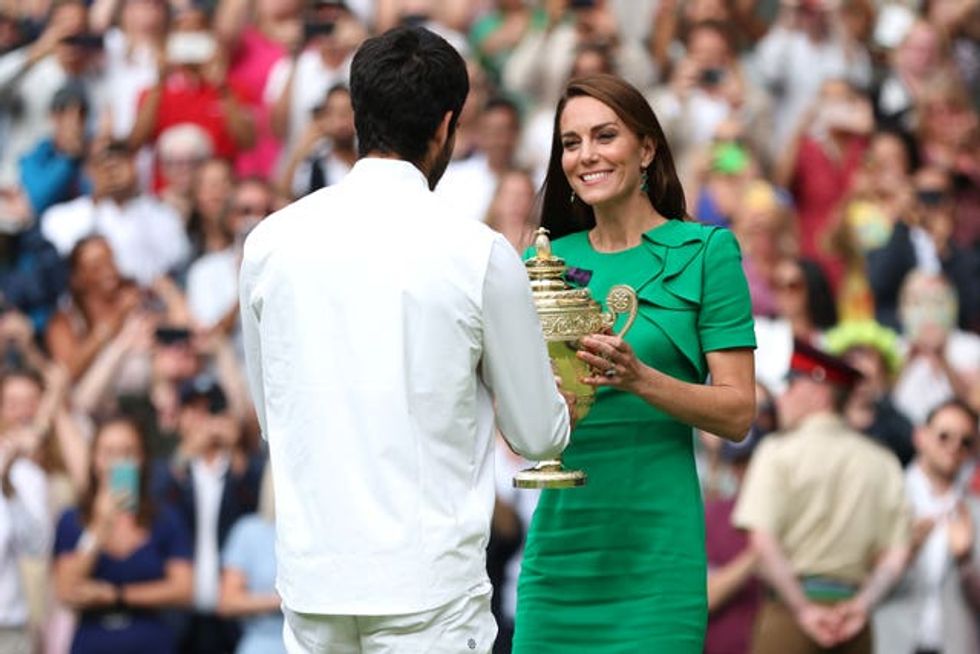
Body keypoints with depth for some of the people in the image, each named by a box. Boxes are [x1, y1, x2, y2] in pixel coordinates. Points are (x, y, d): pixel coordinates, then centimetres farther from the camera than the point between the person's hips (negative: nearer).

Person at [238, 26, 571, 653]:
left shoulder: (271, 242, 3)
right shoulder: (479, 254, -7)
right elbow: (538, 437, 4)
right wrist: (568, 406, 26)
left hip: (311, 577, 4)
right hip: (427, 587, -4)